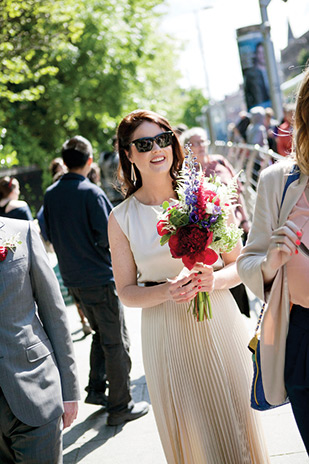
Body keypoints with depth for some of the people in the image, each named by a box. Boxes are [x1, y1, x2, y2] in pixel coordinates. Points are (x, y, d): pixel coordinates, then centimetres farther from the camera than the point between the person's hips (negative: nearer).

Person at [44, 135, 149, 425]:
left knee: (101, 333, 24)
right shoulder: (91, 192, -18)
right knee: (116, 343, 4)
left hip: (72, 279, 7)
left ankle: (96, 389, 27)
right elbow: (108, 238, -20)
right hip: (100, 278, -7)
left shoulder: (50, 194, 3)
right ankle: (120, 407, 11)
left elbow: (50, 235, 12)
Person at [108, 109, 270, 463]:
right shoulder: (121, 218, -2)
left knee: (235, 420, 11)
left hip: (219, 324, 1)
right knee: (190, 433, 9)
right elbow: (126, 292, 1)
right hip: (166, 336, 0)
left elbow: (238, 264, 3)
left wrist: (214, 279, -18)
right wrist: (166, 291, -18)